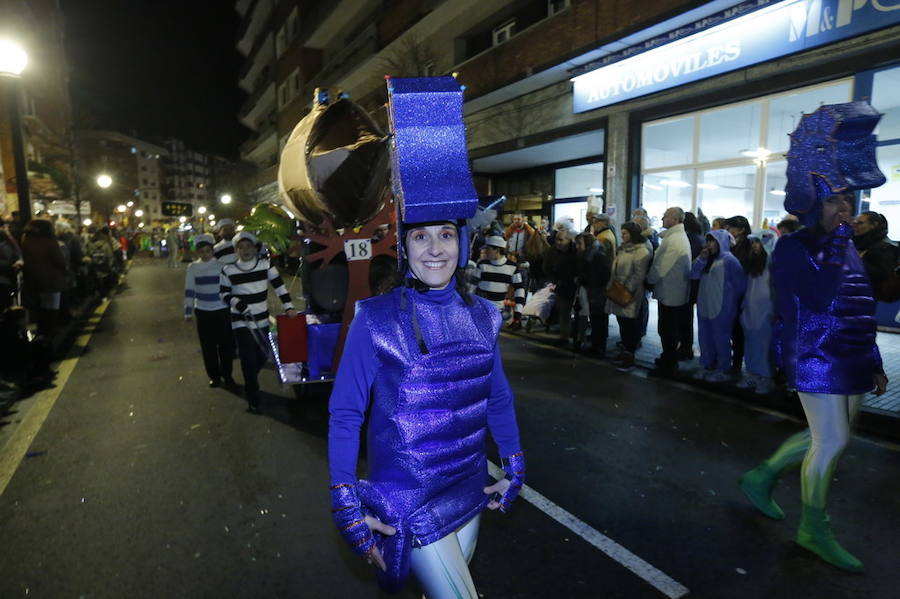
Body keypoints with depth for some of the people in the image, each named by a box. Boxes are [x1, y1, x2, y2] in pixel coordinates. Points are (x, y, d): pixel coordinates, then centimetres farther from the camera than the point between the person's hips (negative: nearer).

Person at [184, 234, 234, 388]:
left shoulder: (221, 266, -2)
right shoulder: (192, 268, 0)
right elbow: (189, 290, 2)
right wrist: (188, 311, -1)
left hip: (222, 310, -1)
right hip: (203, 312, 1)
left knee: (226, 344, 3)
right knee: (208, 346, 6)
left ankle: (227, 375, 19)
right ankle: (214, 376, 21)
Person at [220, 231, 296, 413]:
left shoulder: (265, 265, -2)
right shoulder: (228, 270, -6)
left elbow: (279, 285, 2)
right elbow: (224, 294, 1)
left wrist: (288, 306, -3)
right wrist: (238, 303, -18)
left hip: (262, 321, 3)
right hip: (241, 322, -3)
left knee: (262, 356, 10)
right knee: (249, 360, -4)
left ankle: (249, 385, 42)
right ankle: (253, 401, 9)